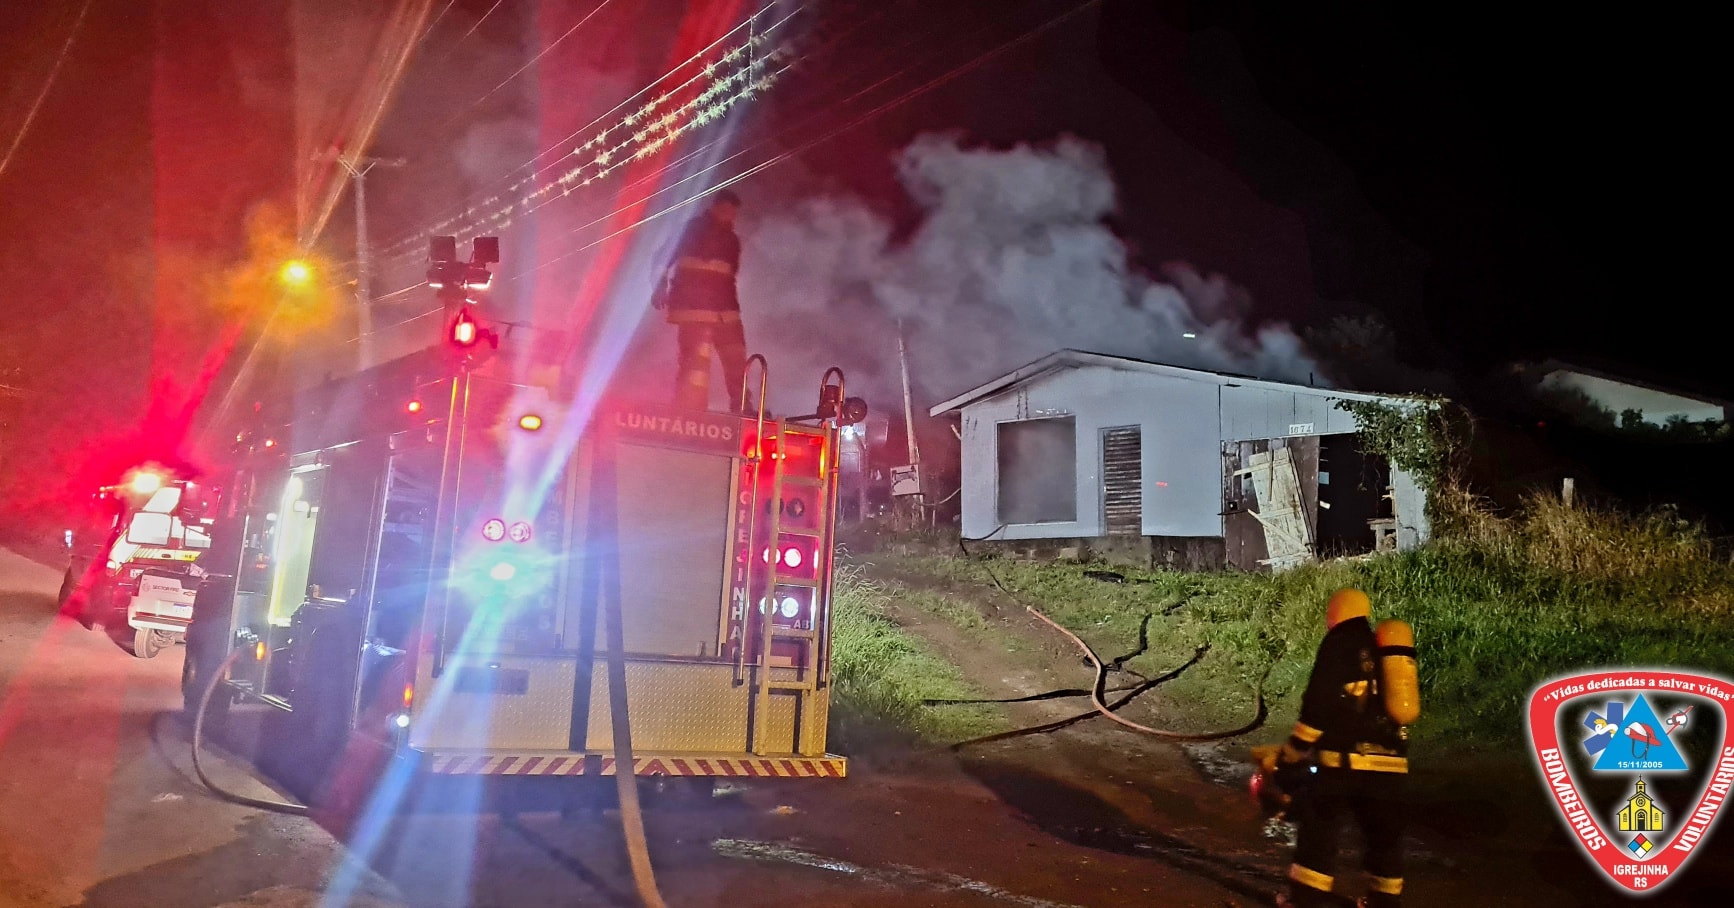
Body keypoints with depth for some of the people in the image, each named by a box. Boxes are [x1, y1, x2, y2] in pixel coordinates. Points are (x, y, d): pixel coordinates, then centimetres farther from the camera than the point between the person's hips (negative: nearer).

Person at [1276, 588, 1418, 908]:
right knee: (1385, 835, 17)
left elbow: (1318, 704, -10)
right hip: (1391, 763, 6)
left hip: (1345, 759, -6)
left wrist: (1293, 754, -6)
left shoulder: (1339, 644, -2)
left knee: (1318, 830, 2)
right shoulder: (1391, 647, 17)